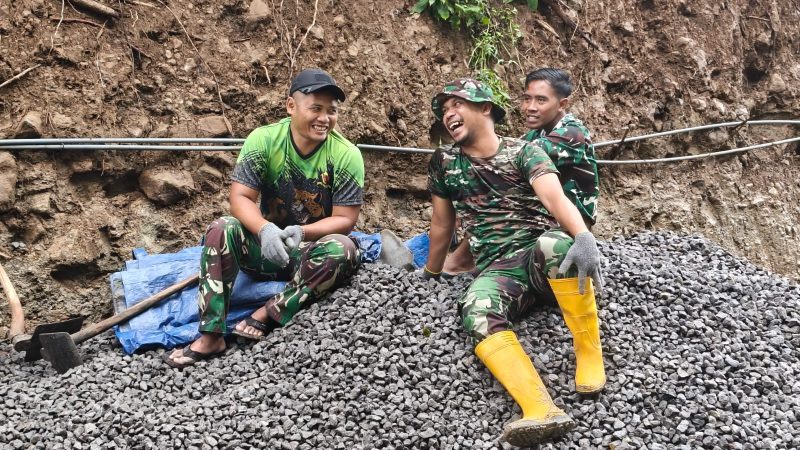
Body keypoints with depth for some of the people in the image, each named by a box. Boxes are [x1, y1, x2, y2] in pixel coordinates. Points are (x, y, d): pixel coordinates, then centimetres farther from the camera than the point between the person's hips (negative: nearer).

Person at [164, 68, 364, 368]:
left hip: (314, 250, -1)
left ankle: (269, 314, -23)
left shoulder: (347, 155, -14)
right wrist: (265, 229, -36)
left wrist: (301, 232, -31)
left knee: (343, 250, -33)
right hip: (267, 246, 1)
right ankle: (211, 336, -27)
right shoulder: (263, 140, -12)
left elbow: (345, 219, -13)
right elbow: (240, 198, -15)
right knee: (221, 229, -26)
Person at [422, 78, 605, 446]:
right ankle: (541, 410, -53)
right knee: (478, 312, -34)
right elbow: (442, 224, 24)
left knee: (555, 243, -40)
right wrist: (430, 275, 33)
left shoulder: (524, 151, 2)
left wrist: (584, 237, -36)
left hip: (542, 254, -2)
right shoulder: (444, 162, 13)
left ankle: (590, 351, -21)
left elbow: (554, 198, -17)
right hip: (497, 268, 2)